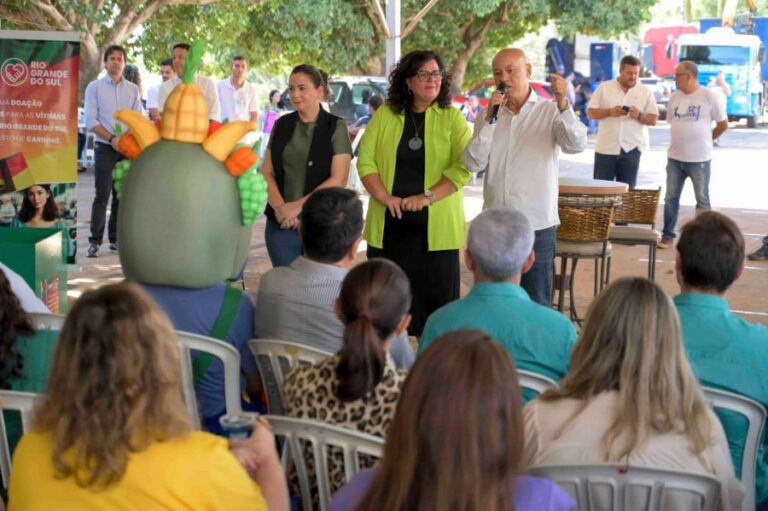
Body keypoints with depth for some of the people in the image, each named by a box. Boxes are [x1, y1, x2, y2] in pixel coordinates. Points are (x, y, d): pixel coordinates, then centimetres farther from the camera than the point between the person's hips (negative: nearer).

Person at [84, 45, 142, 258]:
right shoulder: (95, 87, 2)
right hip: (105, 147, -3)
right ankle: (95, 241, -8)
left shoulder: (132, 89, 12)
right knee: (102, 194, -10)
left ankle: (115, 239, 12)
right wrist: (112, 138, -16)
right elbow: (91, 121, -5)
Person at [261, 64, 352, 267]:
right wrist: (280, 208, -12)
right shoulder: (282, 125, 9)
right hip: (281, 224, 3)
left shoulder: (336, 127, -2)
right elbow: (266, 172, 6)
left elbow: (338, 180, -9)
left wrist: (297, 206, -14)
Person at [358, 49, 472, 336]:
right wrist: (385, 197, -11)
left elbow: (463, 167, -8)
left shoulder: (452, 117, 2)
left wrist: (427, 197, -17)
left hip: (436, 226, -2)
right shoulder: (385, 115, 6)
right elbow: (365, 161, 2)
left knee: (435, 298, -1)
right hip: (389, 225, 2)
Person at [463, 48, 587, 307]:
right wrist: (489, 119, -13)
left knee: (536, 305, 2)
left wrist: (562, 103, -33)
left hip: (537, 226, -3)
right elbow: (473, 163, -4)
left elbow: (577, 145, -19)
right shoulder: (489, 116, 9)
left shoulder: (550, 113, 0)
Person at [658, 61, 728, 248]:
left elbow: (723, 124, 0)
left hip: (700, 159, -4)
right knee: (671, 198, 7)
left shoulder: (709, 96, -9)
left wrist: (705, 140, 8)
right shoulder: (674, 97, 4)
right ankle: (668, 235, 15)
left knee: (702, 200, 6)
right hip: (674, 158, 4)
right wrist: (683, 140, 11)